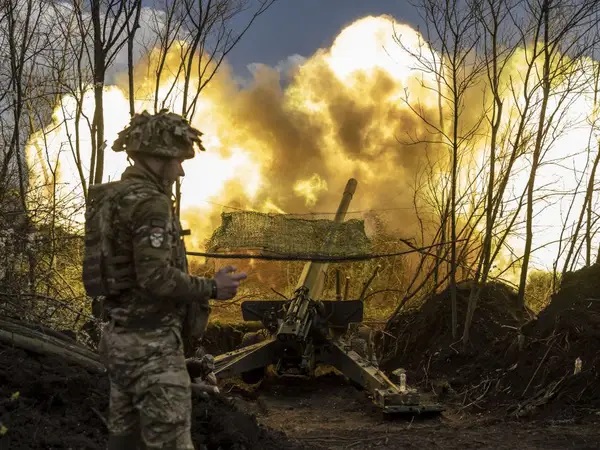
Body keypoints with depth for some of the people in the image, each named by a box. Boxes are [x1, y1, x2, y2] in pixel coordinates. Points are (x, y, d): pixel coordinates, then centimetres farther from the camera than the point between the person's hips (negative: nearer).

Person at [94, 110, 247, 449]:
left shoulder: (118, 198, 13)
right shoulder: (150, 202, -17)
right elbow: (156, 277, -24)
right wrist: (212, 288, -12)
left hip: (123, 337, 10)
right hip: (151, 344, -10)